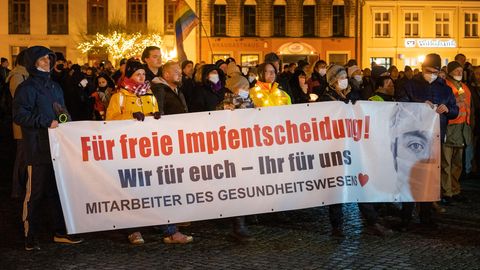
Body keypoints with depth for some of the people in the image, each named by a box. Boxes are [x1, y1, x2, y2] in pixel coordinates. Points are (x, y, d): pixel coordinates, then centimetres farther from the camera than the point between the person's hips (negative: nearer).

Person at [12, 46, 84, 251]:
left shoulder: (54, 86, 18)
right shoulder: (27, 88, -4)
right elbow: (19, 115, -13)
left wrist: (65, 121, 6)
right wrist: (47, 122, -17)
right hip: (38, 148, -7)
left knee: (58, 190, 11)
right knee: (35, 192, -3)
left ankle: (61, 232, 20)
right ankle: (31, 237, 6)